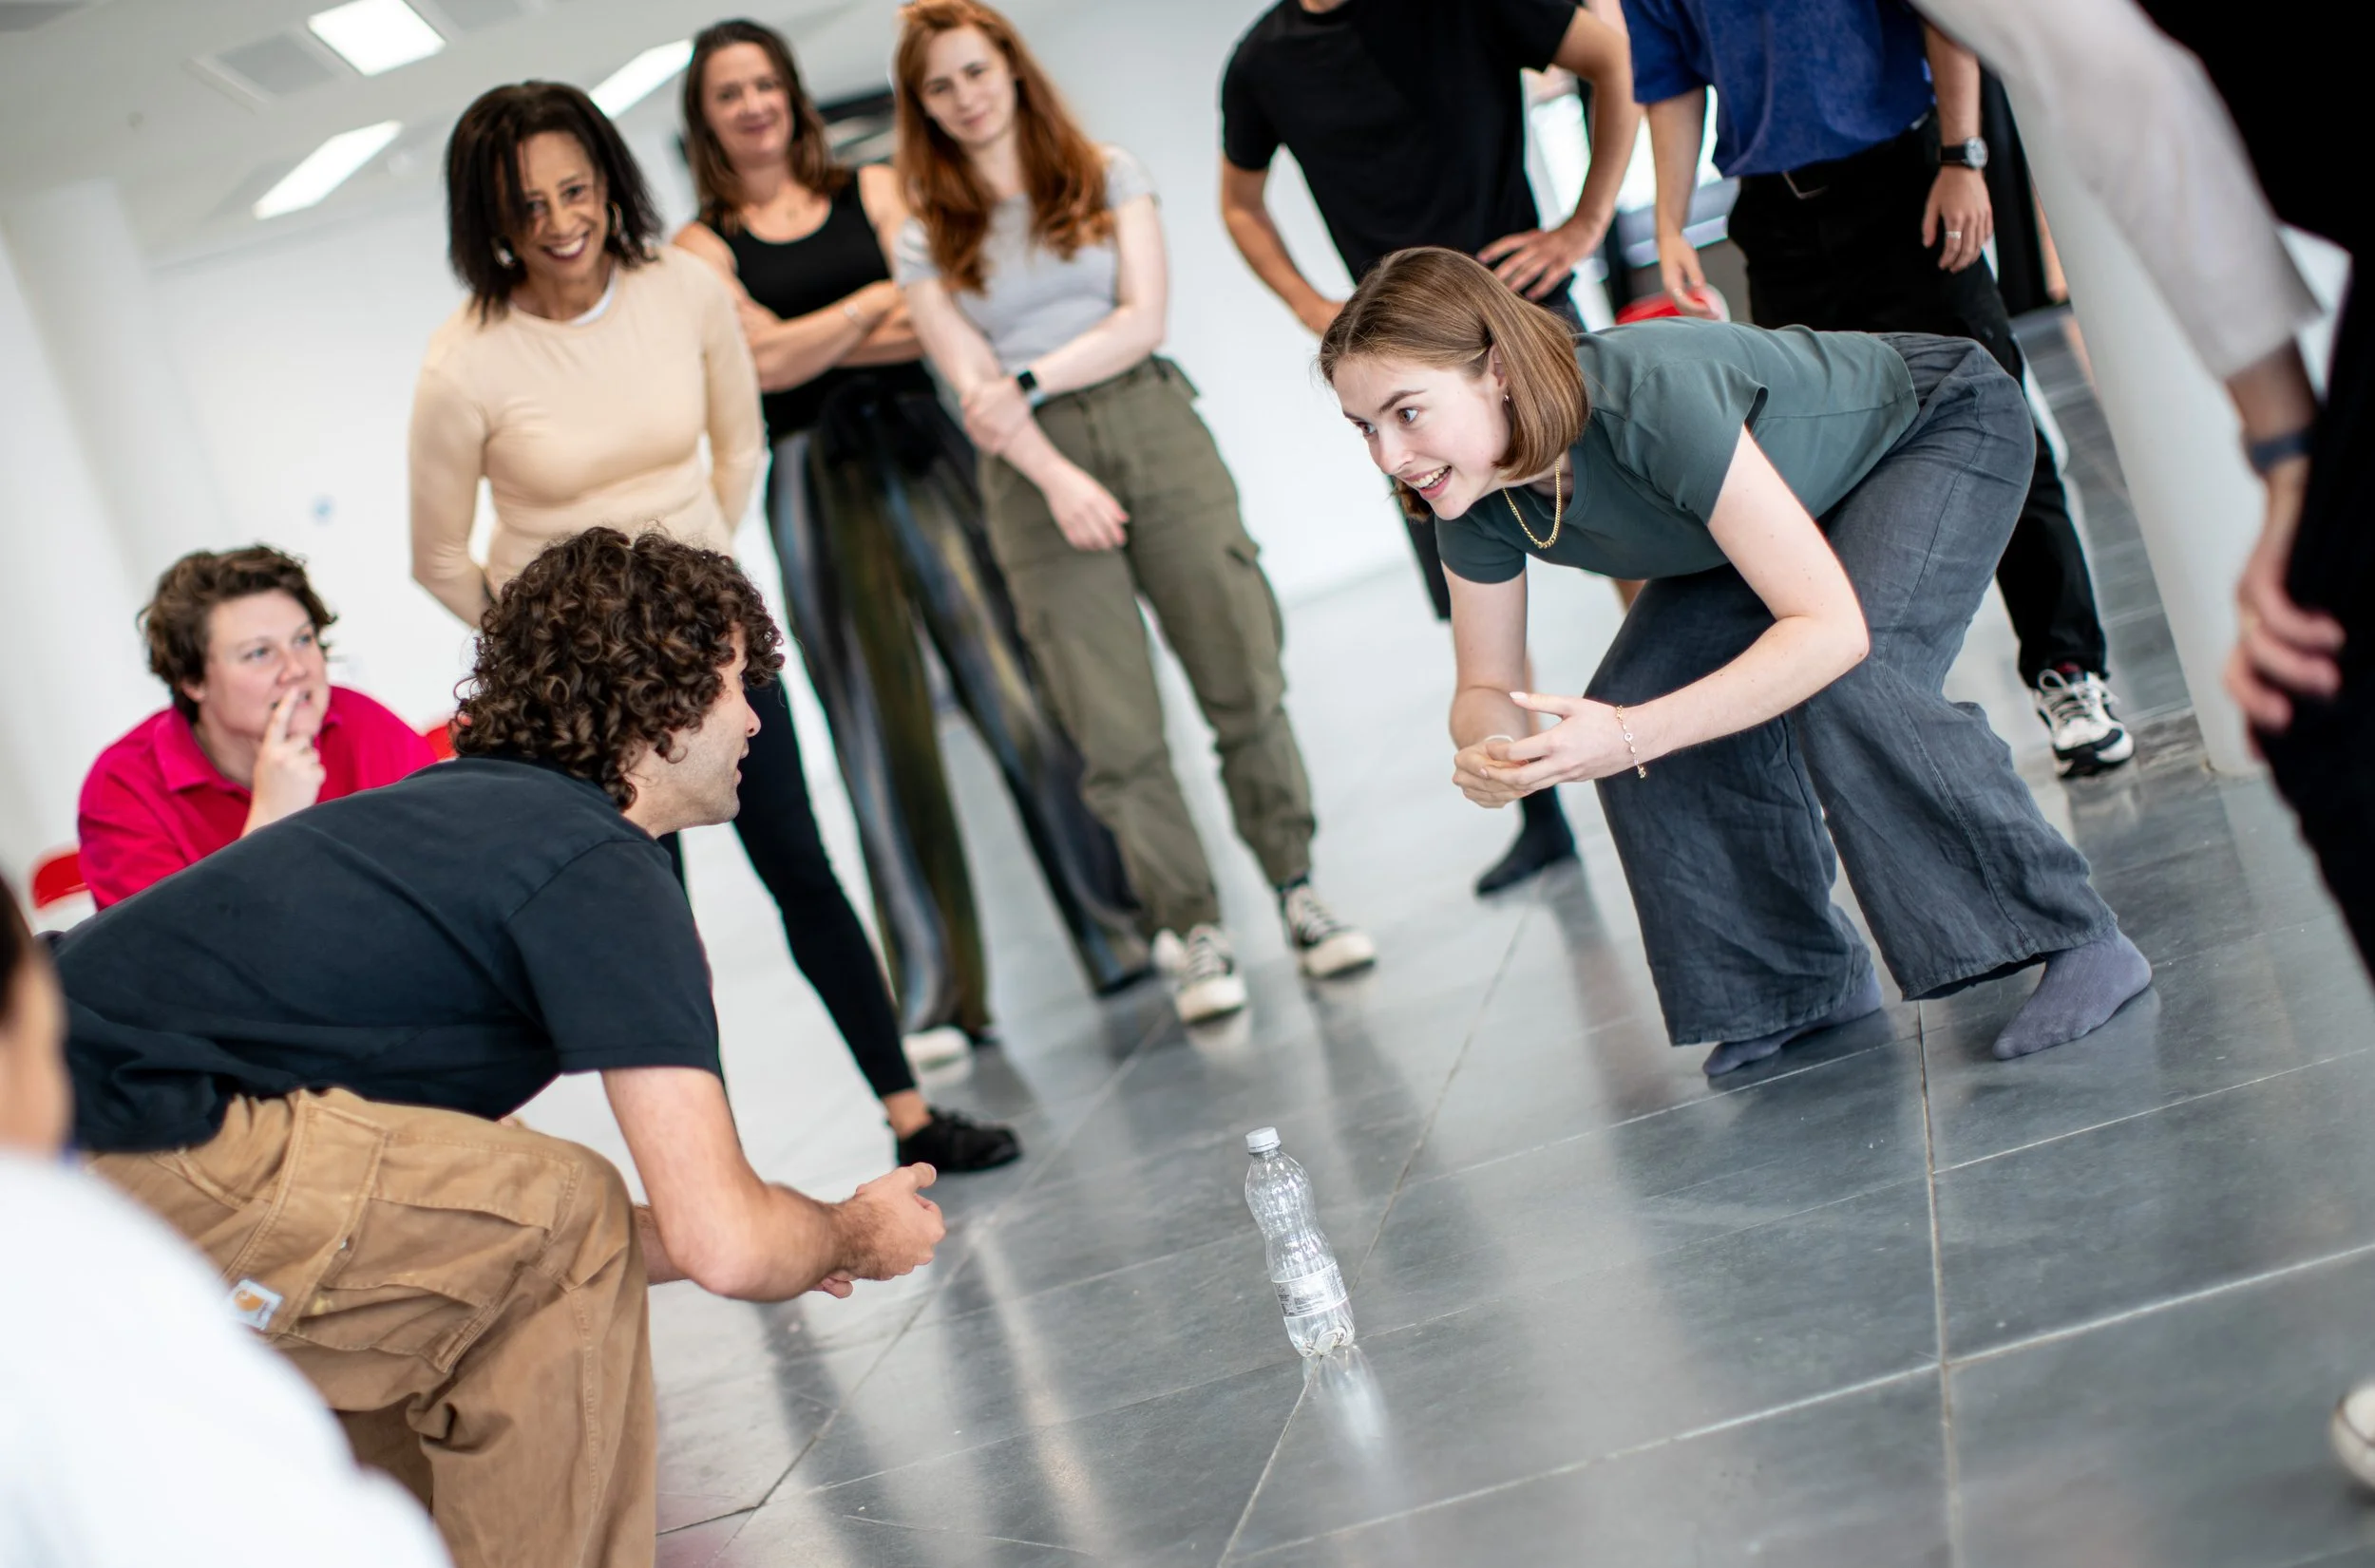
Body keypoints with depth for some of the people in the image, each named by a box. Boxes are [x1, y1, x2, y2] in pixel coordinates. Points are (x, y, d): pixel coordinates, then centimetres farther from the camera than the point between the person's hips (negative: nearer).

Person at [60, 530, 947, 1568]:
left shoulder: (462, 806, 22)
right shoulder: (600, 871, -7)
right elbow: (726, 1244, -11)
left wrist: (767, 1244, 28)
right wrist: (855, 1235, 11)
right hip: (135, 1159, -10)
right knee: (572, 1220, -5)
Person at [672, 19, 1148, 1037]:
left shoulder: (874, 191, 11)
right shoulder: (703, 246, 7)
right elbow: (760, 361, -8)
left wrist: (805, 339, -8)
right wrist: (875, 305, -1)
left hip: (921, 453, 1)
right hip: (813, 487, 0)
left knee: (1017, 689, -2)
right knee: (881, 736, 1)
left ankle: (1122, 931, 7)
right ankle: (934, 994, 8)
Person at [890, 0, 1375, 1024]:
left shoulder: (1108, 178, 10)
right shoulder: (928, 241, 8)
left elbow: (1143, 317, -1)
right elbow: (972, 384, -1)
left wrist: (1029, 381, -10)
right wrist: (1057, 477, -15)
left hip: (1152, 425, 1)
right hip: (1032, 468, 0)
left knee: (1244, 680, -3)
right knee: (1116, 731, -5)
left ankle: (1296, 891, 10)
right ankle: (1197, 931, 3)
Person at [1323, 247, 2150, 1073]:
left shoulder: (1651, 401, -43)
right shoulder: (1478, 499, -21)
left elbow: (1833, 627, -42)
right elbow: (1485, 688, -8)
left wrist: (1632, 737, -48)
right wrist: (1487, 750, -33)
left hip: (1942, 423, -7)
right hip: (1797, 488, 7)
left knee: (1846, 685, -30)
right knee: (1633, 697, -11)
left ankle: (2077, 943, -14)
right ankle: (1805, 984, 6)